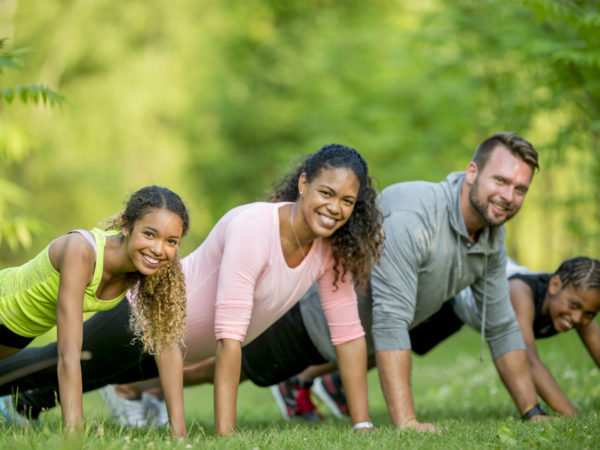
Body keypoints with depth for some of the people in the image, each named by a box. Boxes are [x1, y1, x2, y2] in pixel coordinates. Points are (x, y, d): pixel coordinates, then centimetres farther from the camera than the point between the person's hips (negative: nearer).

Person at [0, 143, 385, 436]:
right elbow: (229, 333, -43)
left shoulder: (333, 246, -20)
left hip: (191, 348, 6)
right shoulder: (252, 230, -41)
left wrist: (363, 425, -18)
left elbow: (348, 331, -14)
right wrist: (224, 434, -45)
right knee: (52, 366, 21)